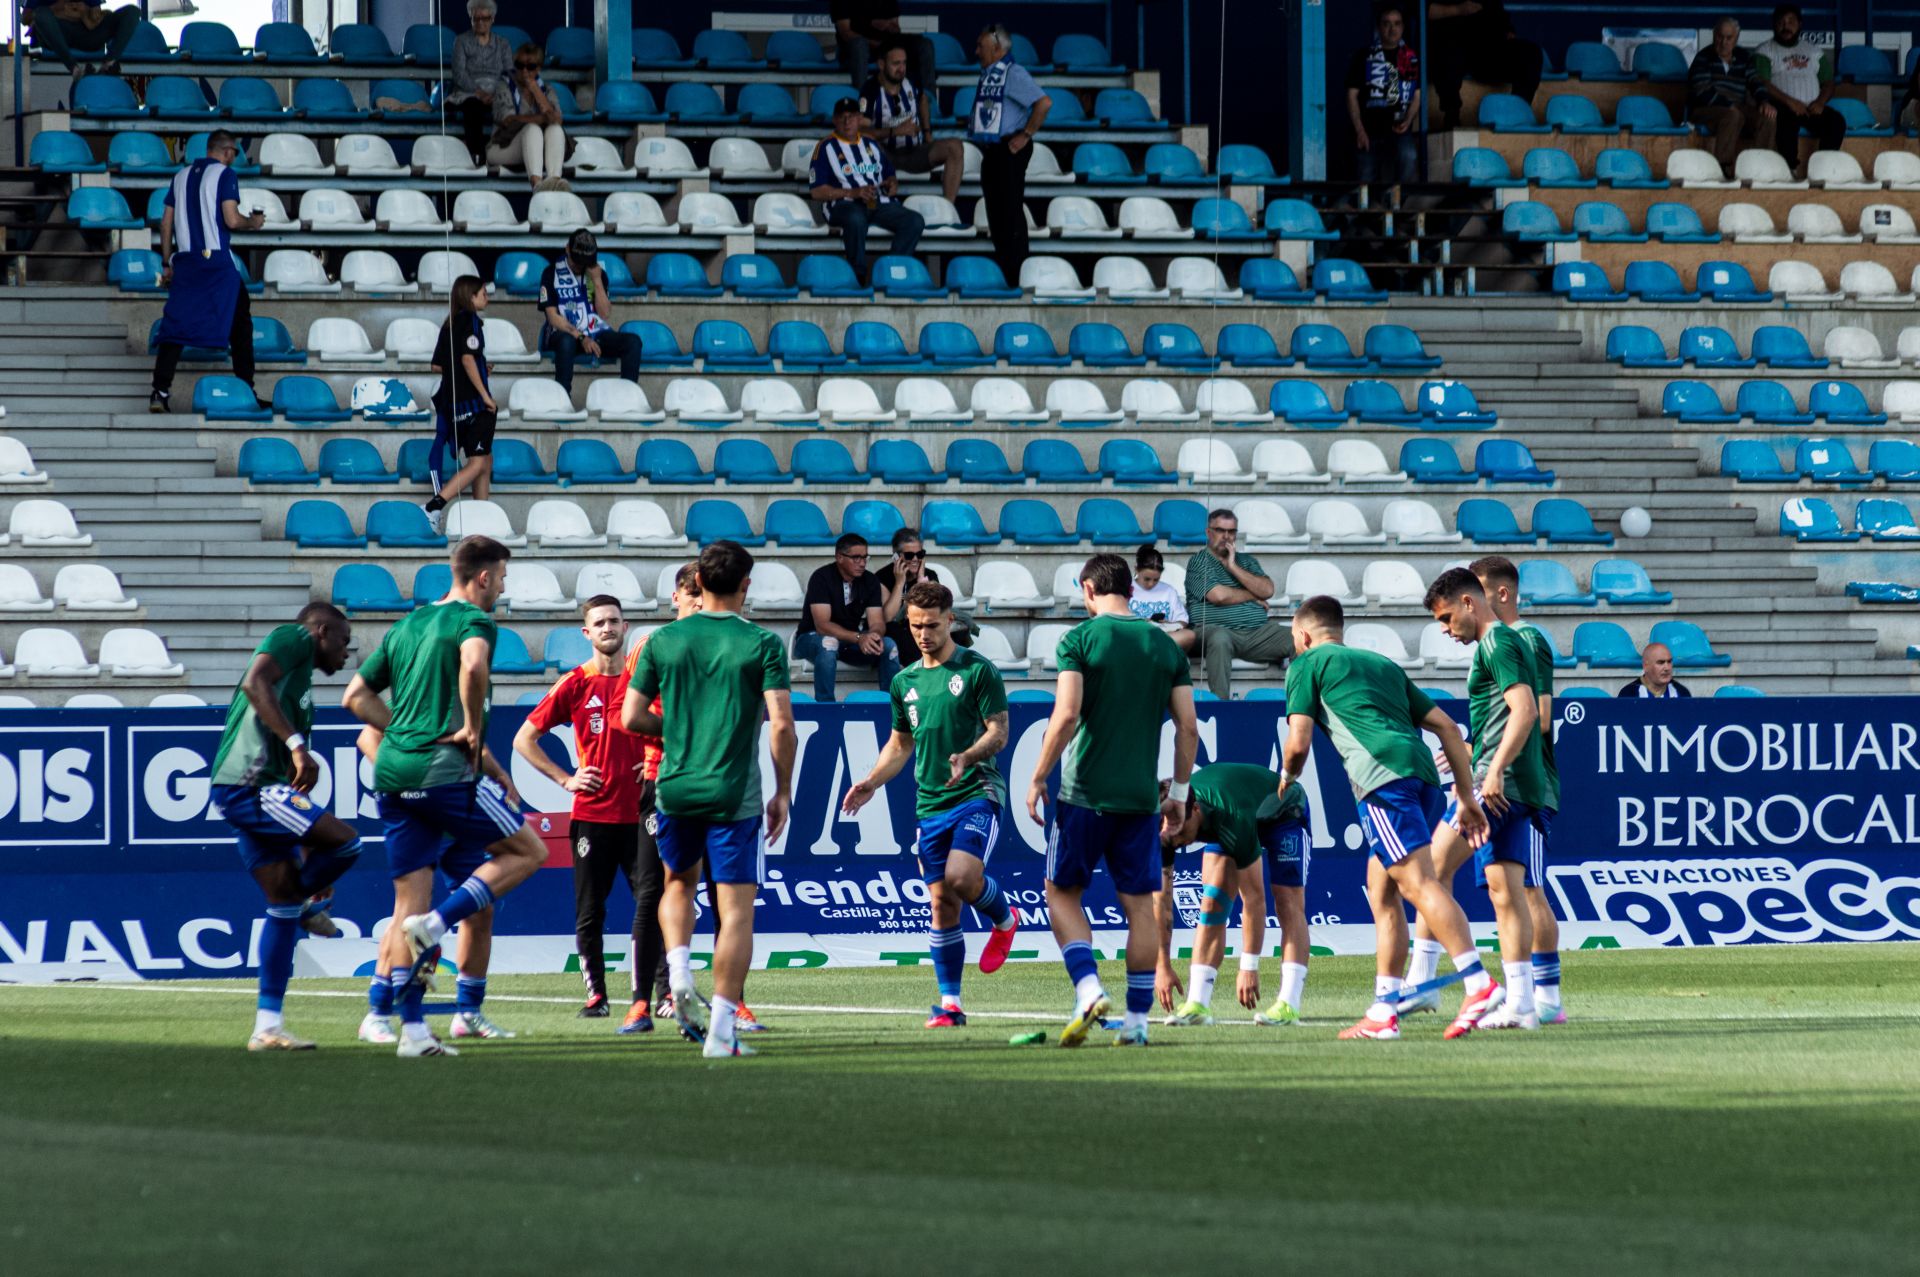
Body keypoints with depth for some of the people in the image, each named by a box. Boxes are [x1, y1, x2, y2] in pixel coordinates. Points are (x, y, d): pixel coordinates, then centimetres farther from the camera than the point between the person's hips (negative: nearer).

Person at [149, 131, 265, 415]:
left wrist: (167, 264, 18)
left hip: (185, 261, 5)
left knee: (175, 327, 3)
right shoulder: (224, 174, -4)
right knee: (240, 324, 9)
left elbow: (166, 223, 14)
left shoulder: (182, 176, 14)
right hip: (217, 261, -5)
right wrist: (253, 222, 8)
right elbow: (231, 220, -13)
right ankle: (246, 392, 8)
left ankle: (160, 392, -9)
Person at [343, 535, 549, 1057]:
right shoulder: (473, 620, -3)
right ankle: (432, 927, -9)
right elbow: (472, 664, -26)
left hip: (393, 776, 7)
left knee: (410, 901, 7)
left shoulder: (407, 626, 20)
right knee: (529, 851, 7)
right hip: (444, 771, -7)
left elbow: (356, 696, 21)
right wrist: (473, 728, -14)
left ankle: (411, 1028, 1)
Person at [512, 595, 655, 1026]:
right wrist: (565, 778, 0)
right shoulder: (574, 684, 3)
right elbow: (525, 738, 8)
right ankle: (595, 993, 16)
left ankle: (643, 996, -10)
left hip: (640, 812, 0)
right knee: (589, 910, 4)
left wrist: (659, 768, 2)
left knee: (651, 900, -11)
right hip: (591, 813, 0)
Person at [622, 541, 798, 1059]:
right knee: (736, 910, 0)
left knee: (679, 883, 27)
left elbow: (631, 717, 4)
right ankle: (721, 1030, -7)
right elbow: (781, 723, -10)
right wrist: (784, 791, 1)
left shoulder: (663, 641, 3)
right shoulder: (763, 644, -4)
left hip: (675, 788, 3)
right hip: (736, 795, -3)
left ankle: (678, 973, 3)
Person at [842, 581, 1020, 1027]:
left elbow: (999, 732, -7)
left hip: (976, 793, -5)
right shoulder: (904, 681, 13)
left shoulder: (978, 670, -4)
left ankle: (1004, 919, 8)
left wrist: (969, 756, -25)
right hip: (930, 803, 5)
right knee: (940, 904, 3)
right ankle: (949, 1003, 8)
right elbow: (901, 743, 22)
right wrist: (871, 782, 8)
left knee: (962, 878, -25)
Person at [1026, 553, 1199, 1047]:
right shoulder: (1166, 647, 6)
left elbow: (1065, 717, -15)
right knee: (1140, 904, 8)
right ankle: (1137, 1020, 7)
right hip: (1141, 797, 4)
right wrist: (1179, 791, 13)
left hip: (1083, 792, -4)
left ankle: (1089, 992, -8)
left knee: (1062, 891, 10)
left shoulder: (1079, 640, -6)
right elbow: (1188, 726, 5)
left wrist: (1037, 779, -7)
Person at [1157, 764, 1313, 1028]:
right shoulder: (1168, 827, -29)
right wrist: (1163, 966, -20)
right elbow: (1161, 900, -20)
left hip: (1282, 814, -5)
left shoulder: (1232, 819, -45)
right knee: (1212, 901, -11)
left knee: (1288, 904, -19)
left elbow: (1254, 898, -38)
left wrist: (1249, 968, -35)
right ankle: (1197, 1004, -14)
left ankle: (1289, 1006, -25)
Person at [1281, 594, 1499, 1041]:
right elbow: (1447, 727, 26)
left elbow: (1298, 744, 5)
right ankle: (1383, 1012, 12)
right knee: (1381, 894, 14)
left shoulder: (1309, 664, 15)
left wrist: (1287, 778, 28)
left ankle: (1479, 983, -32)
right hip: (1423, 772, 7)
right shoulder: (1383, 664, 32)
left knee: (1418, 883, -17)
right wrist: (1467, 798, 26)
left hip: (1383, 777, -7)